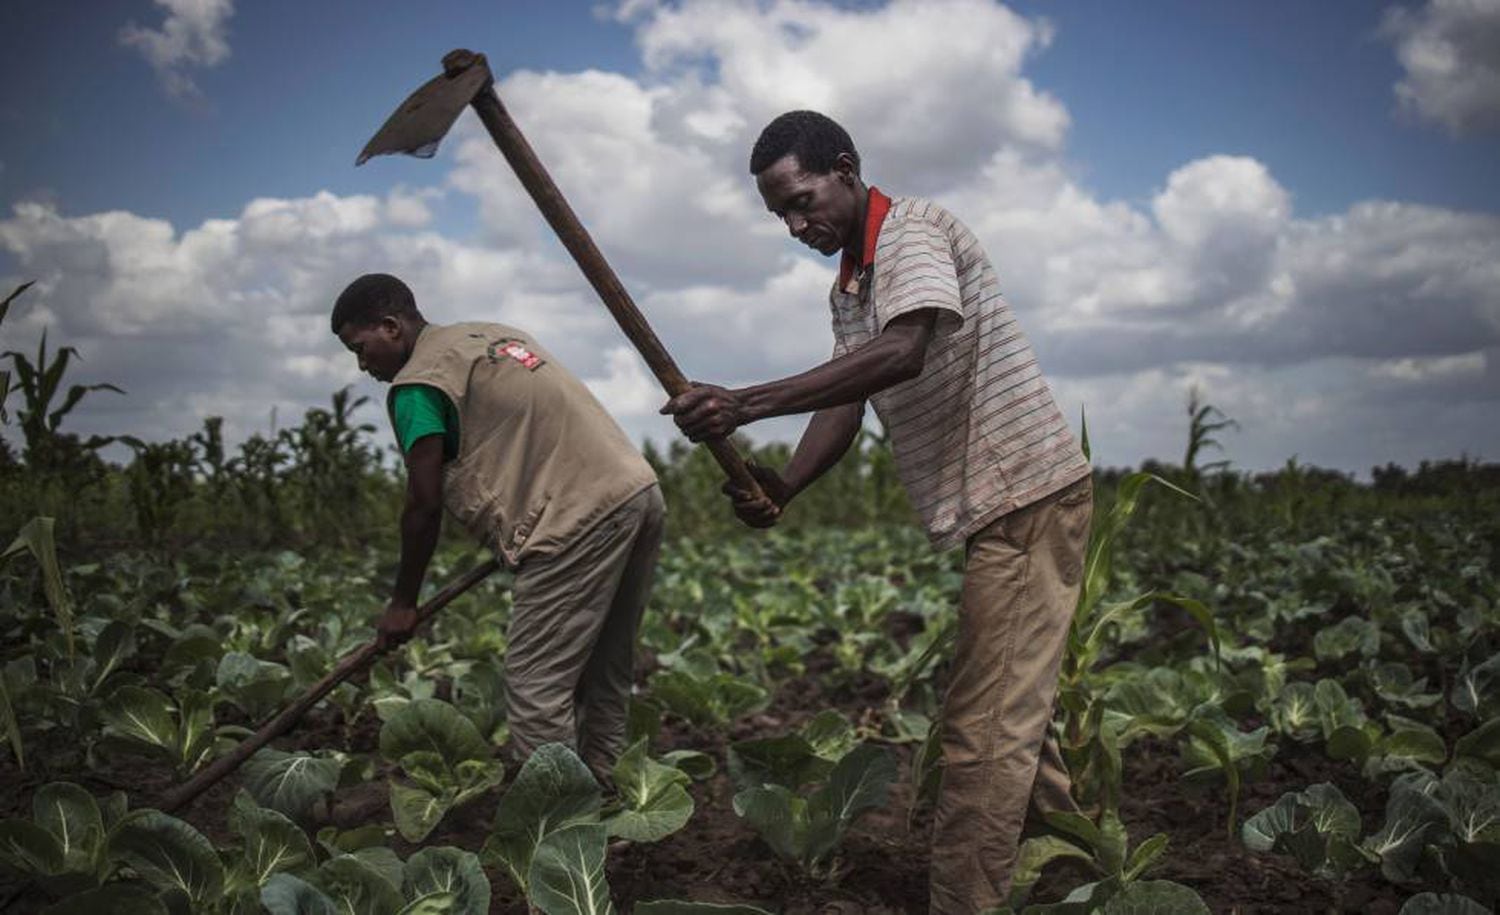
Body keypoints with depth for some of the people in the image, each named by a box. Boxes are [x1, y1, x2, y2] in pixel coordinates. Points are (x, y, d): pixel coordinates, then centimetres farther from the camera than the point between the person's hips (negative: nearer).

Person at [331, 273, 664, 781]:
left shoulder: (417, 383, -4)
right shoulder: (493, 335, 22)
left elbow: (424, 506, -4)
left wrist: (402, 603, 7)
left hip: (582, 519, -9)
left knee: (536, 683, -4)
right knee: (602, 675, 15)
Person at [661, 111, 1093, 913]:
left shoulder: (912, 229, -14)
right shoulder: (849, 288, 15)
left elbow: (902, 353, -32)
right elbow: (847, 400, 5)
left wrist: (744, 406, -36)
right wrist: (783, 487, -14)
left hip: (1028, 496, -10)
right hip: (1001, 507, 10)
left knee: (985, 727, -9)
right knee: (1013, 708, 22)